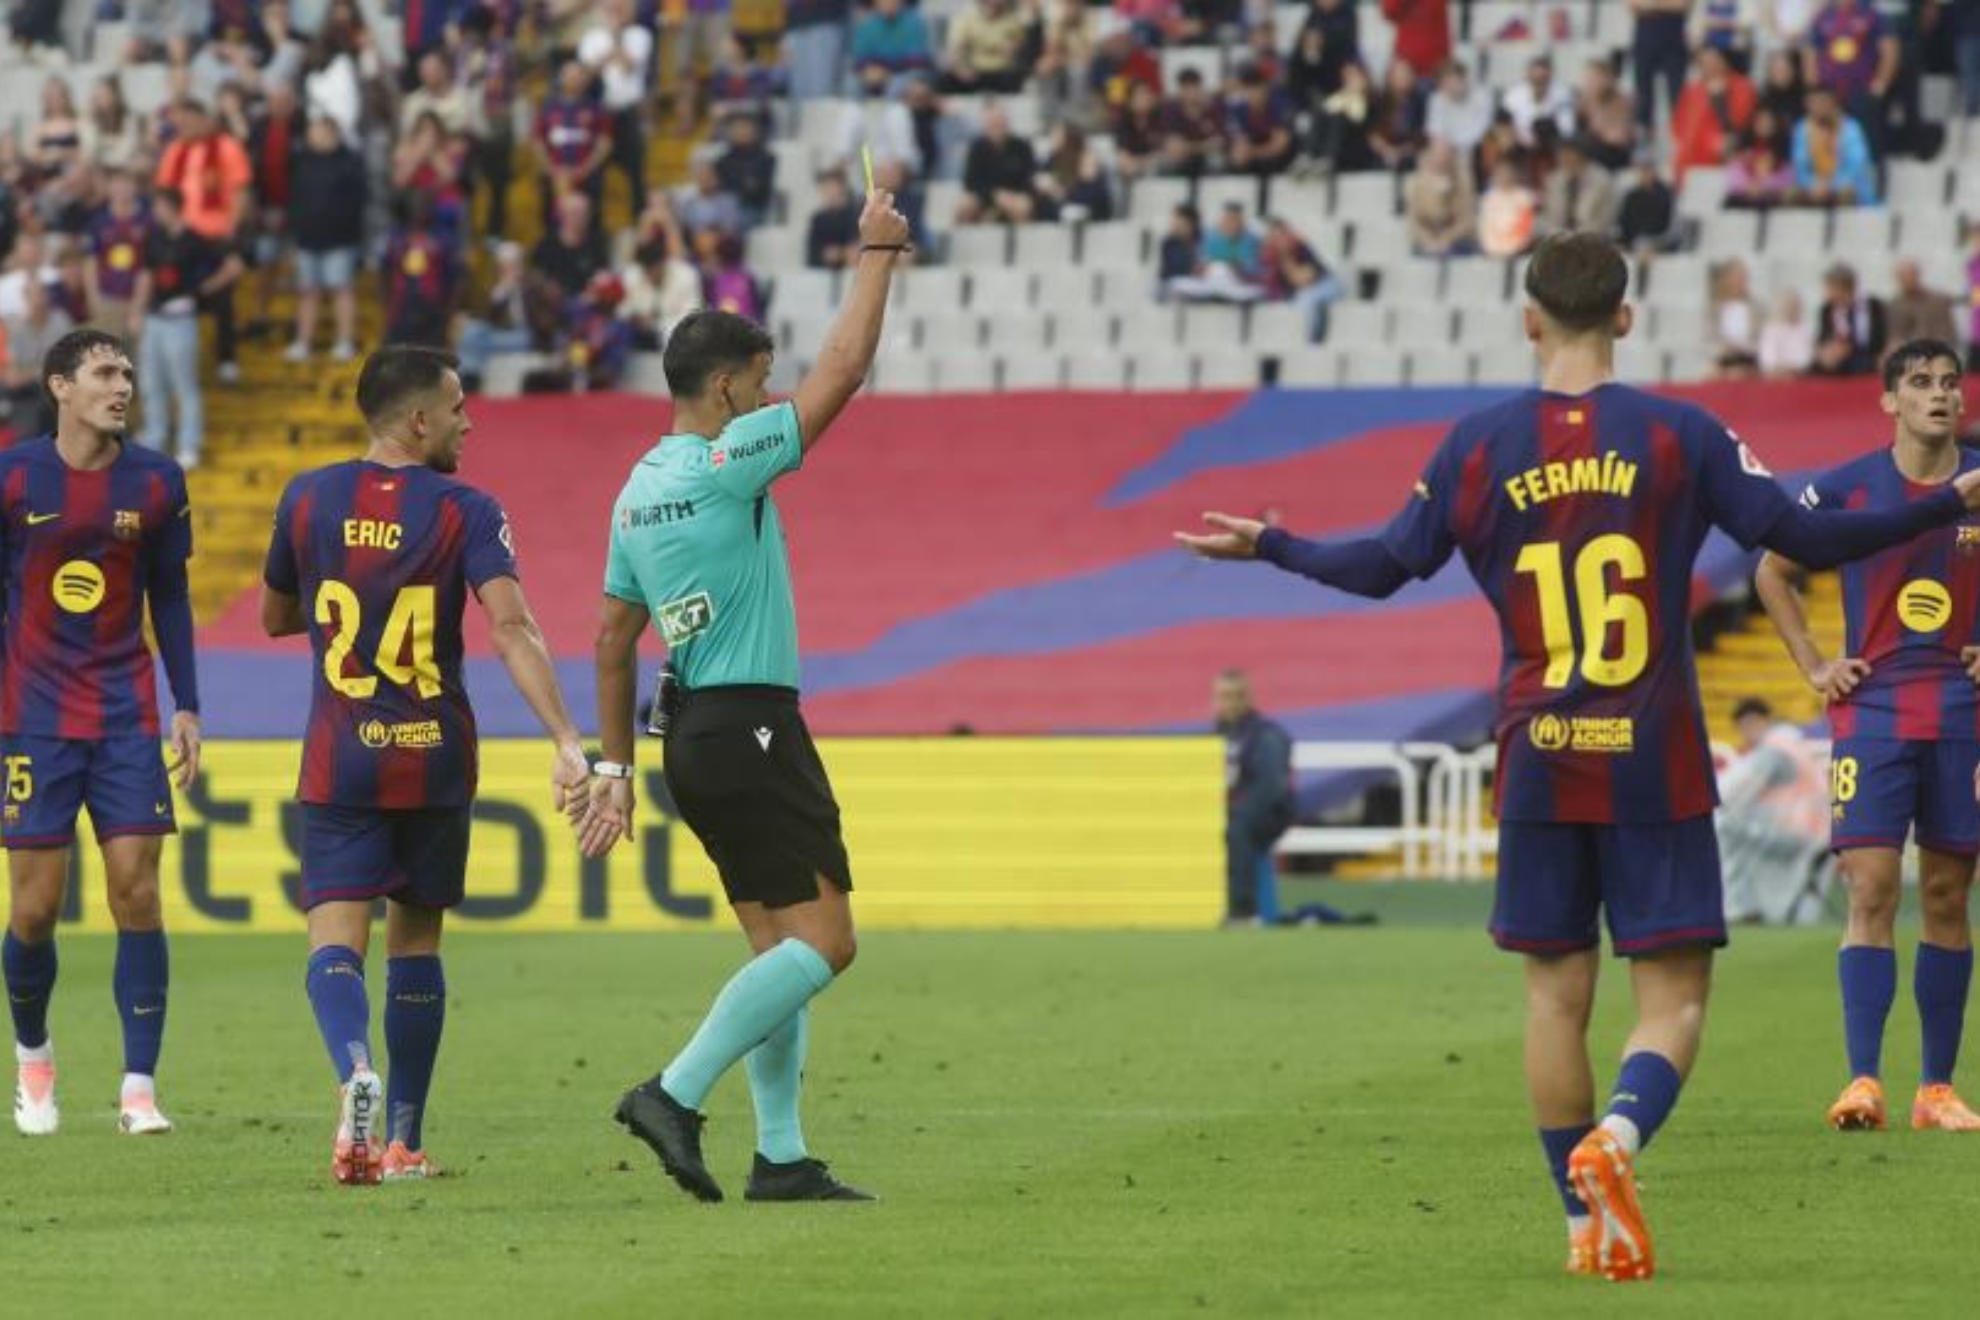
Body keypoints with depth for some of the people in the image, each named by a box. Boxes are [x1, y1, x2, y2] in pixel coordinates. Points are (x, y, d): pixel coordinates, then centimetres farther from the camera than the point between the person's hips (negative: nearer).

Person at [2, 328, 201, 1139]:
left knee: (136, 894, -8)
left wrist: (187, 708, 7)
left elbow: (170, 599, 11)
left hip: (127, 715, 1)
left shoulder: (156, 482, 2)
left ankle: (139, 1087, -5)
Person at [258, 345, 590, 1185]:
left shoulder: (308, 501, 2)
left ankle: (357, 1076, -34)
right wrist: (566, 740, -25)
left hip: (338, 764, 0)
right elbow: (512, 627, -20)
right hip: (434, 762, 0)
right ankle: (403, 1139, 17)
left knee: (335, 938, -5)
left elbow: (275, 618, 15)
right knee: (415, 942, 14)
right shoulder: (465, 512, -7)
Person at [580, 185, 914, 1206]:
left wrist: (615, 768, 21)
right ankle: (675, 1094, -17)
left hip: (695, 735, 10)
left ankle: (781, 1156, 6)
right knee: (821, 938, -10)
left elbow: (613, 639, 17)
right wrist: (877, 254, 0)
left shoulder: (639, 491, 13)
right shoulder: (724, 465, -12)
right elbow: (843, 369, -10)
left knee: (778, 946, 11)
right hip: (751, 729, -10)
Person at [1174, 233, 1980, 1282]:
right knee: (1672, 994, 0)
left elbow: (1386, 566, 8)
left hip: (1539, 768, 2)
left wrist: (1265, 547, 24)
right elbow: (1802, 536, -5)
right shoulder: (1679, 436, -4)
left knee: (1556, 990, 11)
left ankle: (1588, 1225, 11)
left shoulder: (1479, 446, 1)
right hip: (1656, 770, -2)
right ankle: (1617, 1138, -28)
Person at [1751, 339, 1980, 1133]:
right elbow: (1772, 572, 13)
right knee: (1871, 892, -12)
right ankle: (1863, 1081, -16)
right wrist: (1813, 665, 5)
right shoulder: (1846, 489, -1)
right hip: (1871, 708, -2)